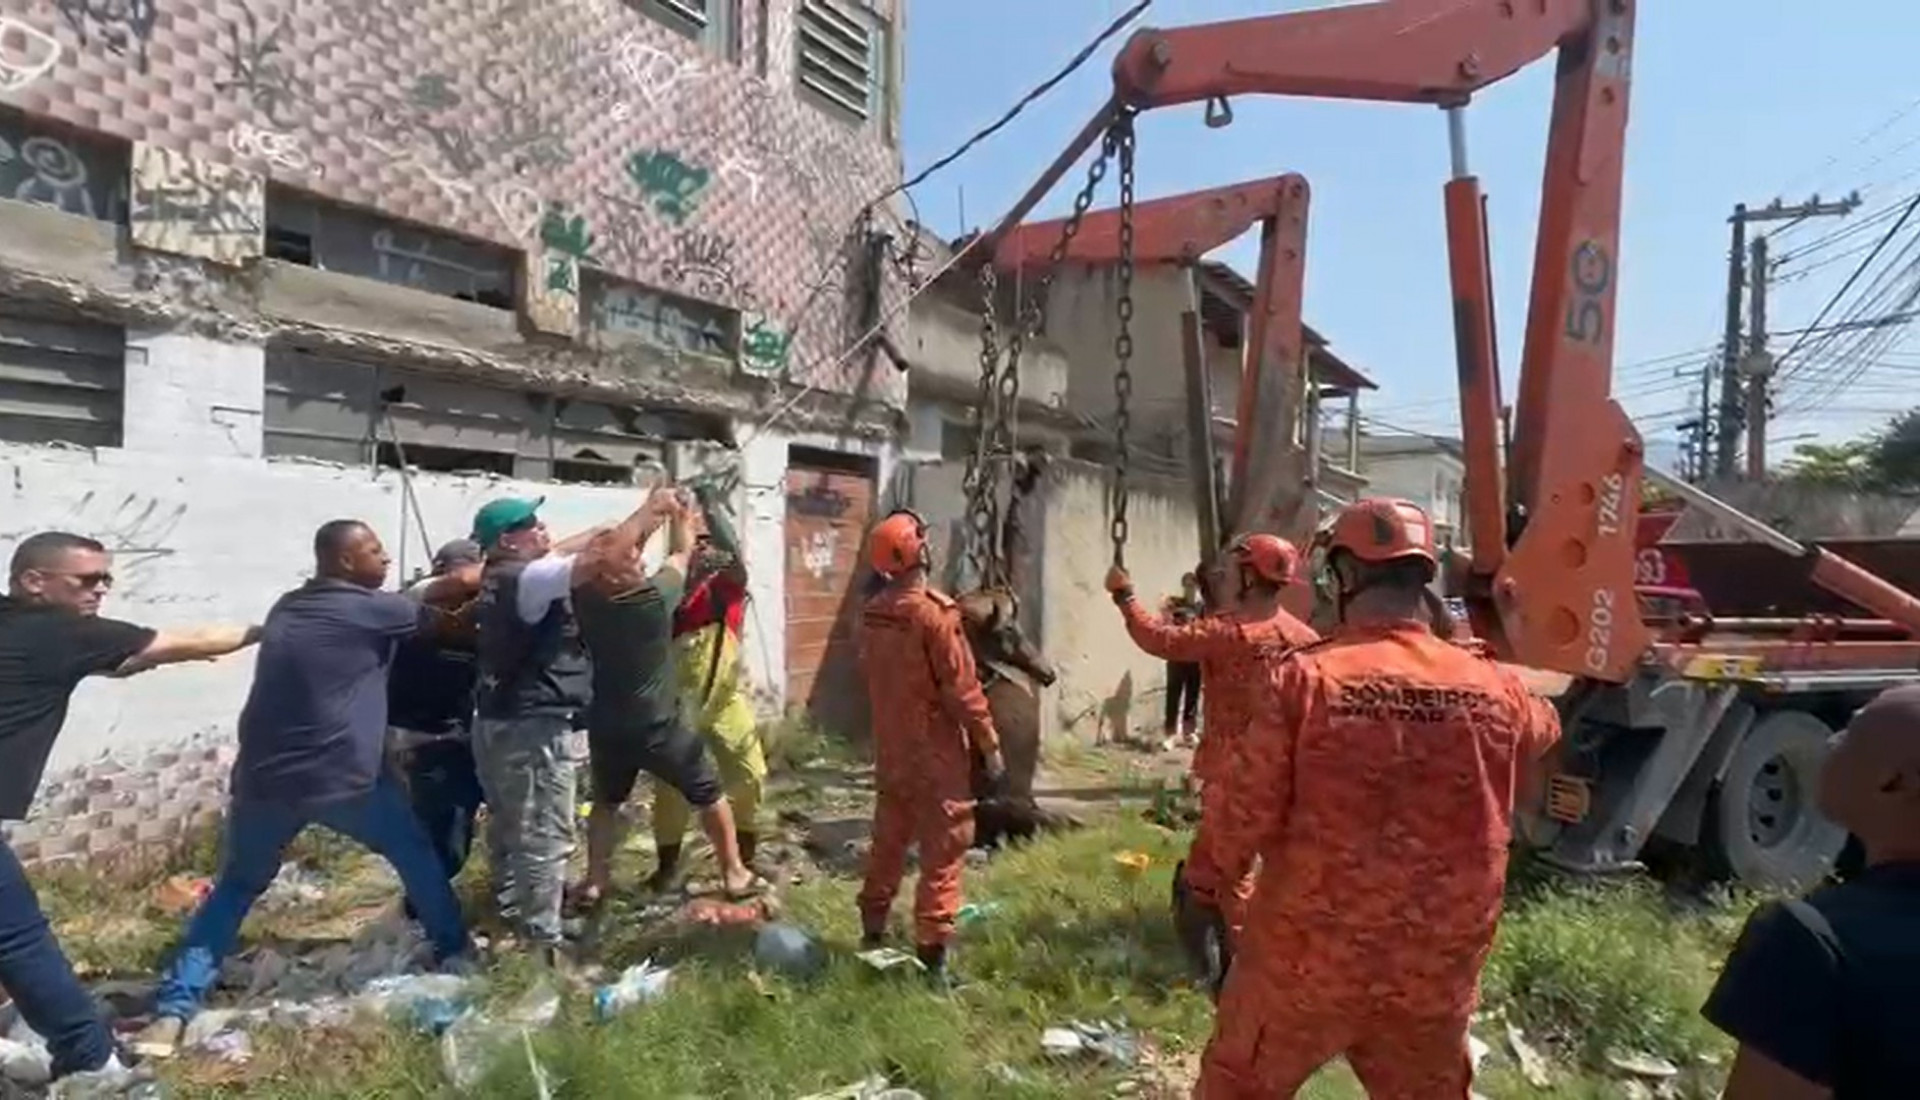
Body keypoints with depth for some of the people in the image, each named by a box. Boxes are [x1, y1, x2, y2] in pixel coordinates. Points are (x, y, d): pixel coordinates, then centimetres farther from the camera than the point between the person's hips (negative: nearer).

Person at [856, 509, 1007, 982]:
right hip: (937, 754, -7)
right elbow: (963, 689, -18)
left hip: (890, 751, 7)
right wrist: (991, 749, -10)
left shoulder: (871, 614, 2)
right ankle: (932, 951, 3)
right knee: (943, 851, 1)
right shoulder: (934, 613, -20)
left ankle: (873, 929, 31)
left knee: (889, 840, 19)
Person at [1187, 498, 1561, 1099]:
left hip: (1306, 953, -3)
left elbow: (1244, 808, -13)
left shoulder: (1305, 677, -17)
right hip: (1436, 966, 4)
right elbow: (1544, 729, 20)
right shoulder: (1496, 689, -5)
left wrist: (1205, 888, 3)